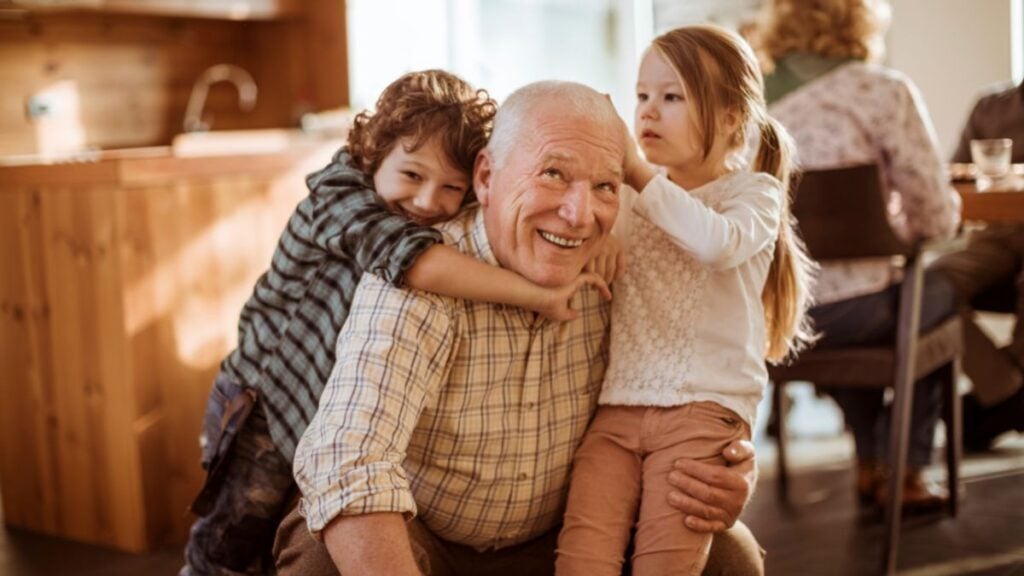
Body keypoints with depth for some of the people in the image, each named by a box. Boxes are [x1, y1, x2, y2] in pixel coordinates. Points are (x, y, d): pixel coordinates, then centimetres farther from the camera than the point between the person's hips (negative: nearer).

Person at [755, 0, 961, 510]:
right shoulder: (884, 92, -8)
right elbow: (936, 218, -9)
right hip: (849, 314, -4)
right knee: (940, 289, 28)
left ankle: (871, 464, 43)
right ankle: (905, 471, 33)